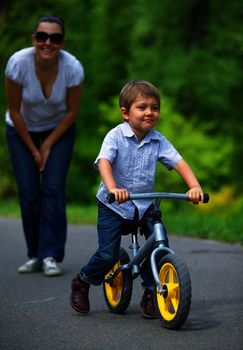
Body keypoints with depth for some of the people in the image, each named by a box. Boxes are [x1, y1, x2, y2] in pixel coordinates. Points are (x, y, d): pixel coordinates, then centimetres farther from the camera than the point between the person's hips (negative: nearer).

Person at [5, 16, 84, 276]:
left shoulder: (73, 68, -26)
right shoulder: (18, 63, -28)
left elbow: (72, 112, -11)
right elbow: (14, 111, -16)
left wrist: (48, 146, -9)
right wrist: (33, 150, -9)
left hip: (59, 129, 0)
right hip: (22, 130, 0)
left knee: (53, 188, -12)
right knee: (28, 193, -6)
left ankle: (51, 256, -8)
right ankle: (34, 255, 7)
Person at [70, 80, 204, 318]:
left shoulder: (158, 140, -2)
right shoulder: (116, 136, -13)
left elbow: (179, 163, -9)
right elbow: (104, 162, -28)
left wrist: (194, 186, -26)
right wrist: (113, 188, -46)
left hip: (144, 204, 4)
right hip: (113, 205, -4)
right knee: (108, 255, -10)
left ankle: (150, 293, 5)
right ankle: (81, 282, 20)